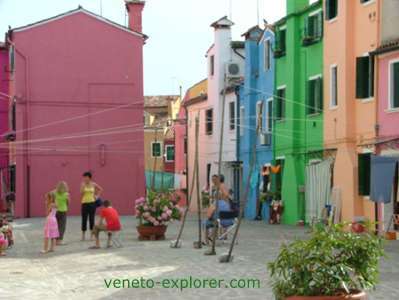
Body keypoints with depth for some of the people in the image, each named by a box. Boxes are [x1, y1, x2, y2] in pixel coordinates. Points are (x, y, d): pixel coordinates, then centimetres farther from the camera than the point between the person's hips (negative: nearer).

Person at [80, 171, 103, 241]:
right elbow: (81, 194, -10)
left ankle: (92, 234, 10)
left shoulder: (93, 184, 2)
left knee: (92, 219, 3)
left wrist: (97, 195, 6)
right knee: (84, 219, 0)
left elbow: (101, 189, 16)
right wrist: (83, 186, -19)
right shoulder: (83, 184, -2)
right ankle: (83, 235, 5)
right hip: (84, 203, -1)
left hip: (92, 203, 1)